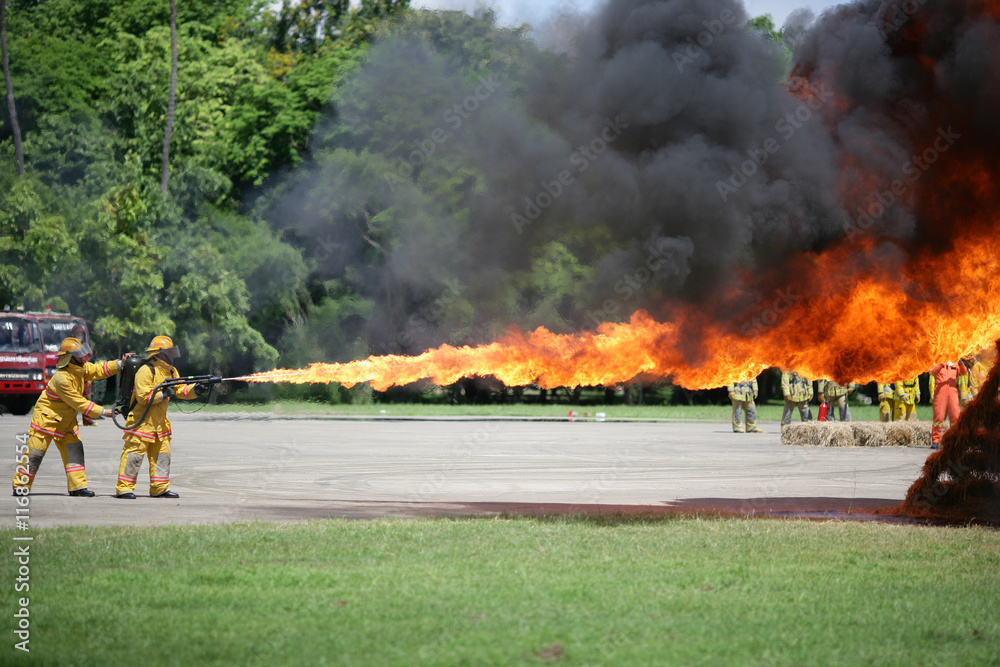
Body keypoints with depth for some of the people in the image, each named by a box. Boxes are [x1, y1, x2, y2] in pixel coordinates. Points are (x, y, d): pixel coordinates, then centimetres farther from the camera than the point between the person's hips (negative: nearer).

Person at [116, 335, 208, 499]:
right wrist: (162, 395, -22)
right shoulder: (146, 371, -16)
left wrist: (194, 390, -8)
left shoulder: (171, 371, 12)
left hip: (159, 423, 9)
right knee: (134, 454, -8)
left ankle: (160, 488, 18)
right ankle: (124, 488, -6)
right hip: (141, 422, -9)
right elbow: (142, 396, -23)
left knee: (162, 455, 10)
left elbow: (181, 390, 10)